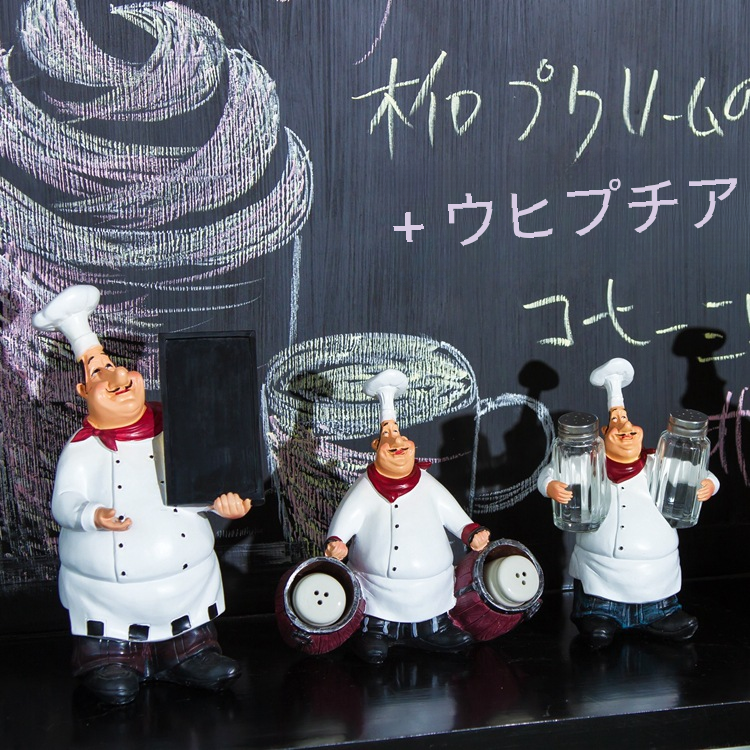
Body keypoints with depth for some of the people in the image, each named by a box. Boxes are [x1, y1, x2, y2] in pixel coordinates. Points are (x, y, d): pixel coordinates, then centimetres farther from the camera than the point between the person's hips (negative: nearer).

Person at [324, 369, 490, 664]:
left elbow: (456, 517, 11)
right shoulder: (365, 490, 0)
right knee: (372, 653, -10)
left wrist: (473, 534, -4)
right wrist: (336, 545, -23)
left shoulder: (427, 486, 7)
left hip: (431, 596, 3)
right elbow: (342, 524, -5)